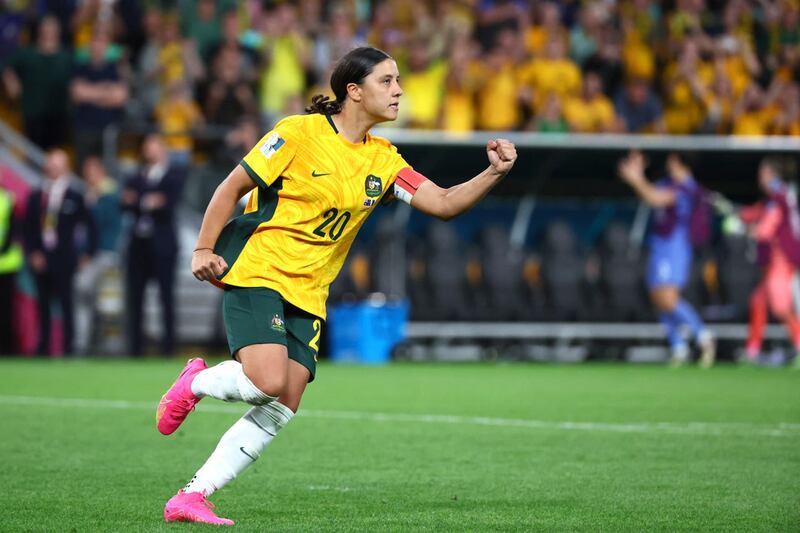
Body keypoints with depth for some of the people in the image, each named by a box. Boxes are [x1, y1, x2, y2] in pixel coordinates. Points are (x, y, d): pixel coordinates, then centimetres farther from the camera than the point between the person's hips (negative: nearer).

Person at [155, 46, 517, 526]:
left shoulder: (383, 161, 8)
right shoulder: (298, 133, -9)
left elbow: (444, 203, 4)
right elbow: (232, 188, -3)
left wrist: (494, 173, -11)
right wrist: (204, 249, -9)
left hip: (307, 297, 6)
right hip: (256, 274, -6)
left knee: (281, 411, -5)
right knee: (268, 382, -26)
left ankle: (192, 497, 1)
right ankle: (196, 383, 6)